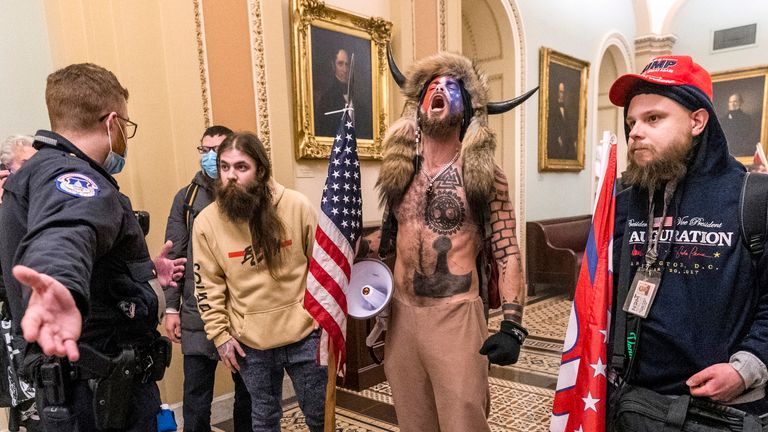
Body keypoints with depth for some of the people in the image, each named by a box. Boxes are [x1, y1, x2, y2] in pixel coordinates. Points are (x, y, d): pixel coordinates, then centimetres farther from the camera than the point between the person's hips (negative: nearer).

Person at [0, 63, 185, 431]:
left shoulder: (48, 167, 14)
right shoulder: (66, 174, -19)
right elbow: (64, 232, -43)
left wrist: (144, 273, 33)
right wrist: (63, 284, -63)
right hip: (102, 391, -10)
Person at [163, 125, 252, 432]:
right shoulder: (187, 197, 4)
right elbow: (174, 256, 5)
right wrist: (171, 308, 1)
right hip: (198, 316, 1)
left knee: (249, 393, 16)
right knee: (196, 402, 10)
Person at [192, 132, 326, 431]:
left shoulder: (297, 206, -12)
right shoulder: (206, 221, -8)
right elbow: (207, 285, 0)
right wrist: (220, 334, -1)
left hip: (304, 333, -1)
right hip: (251, 342, 1)